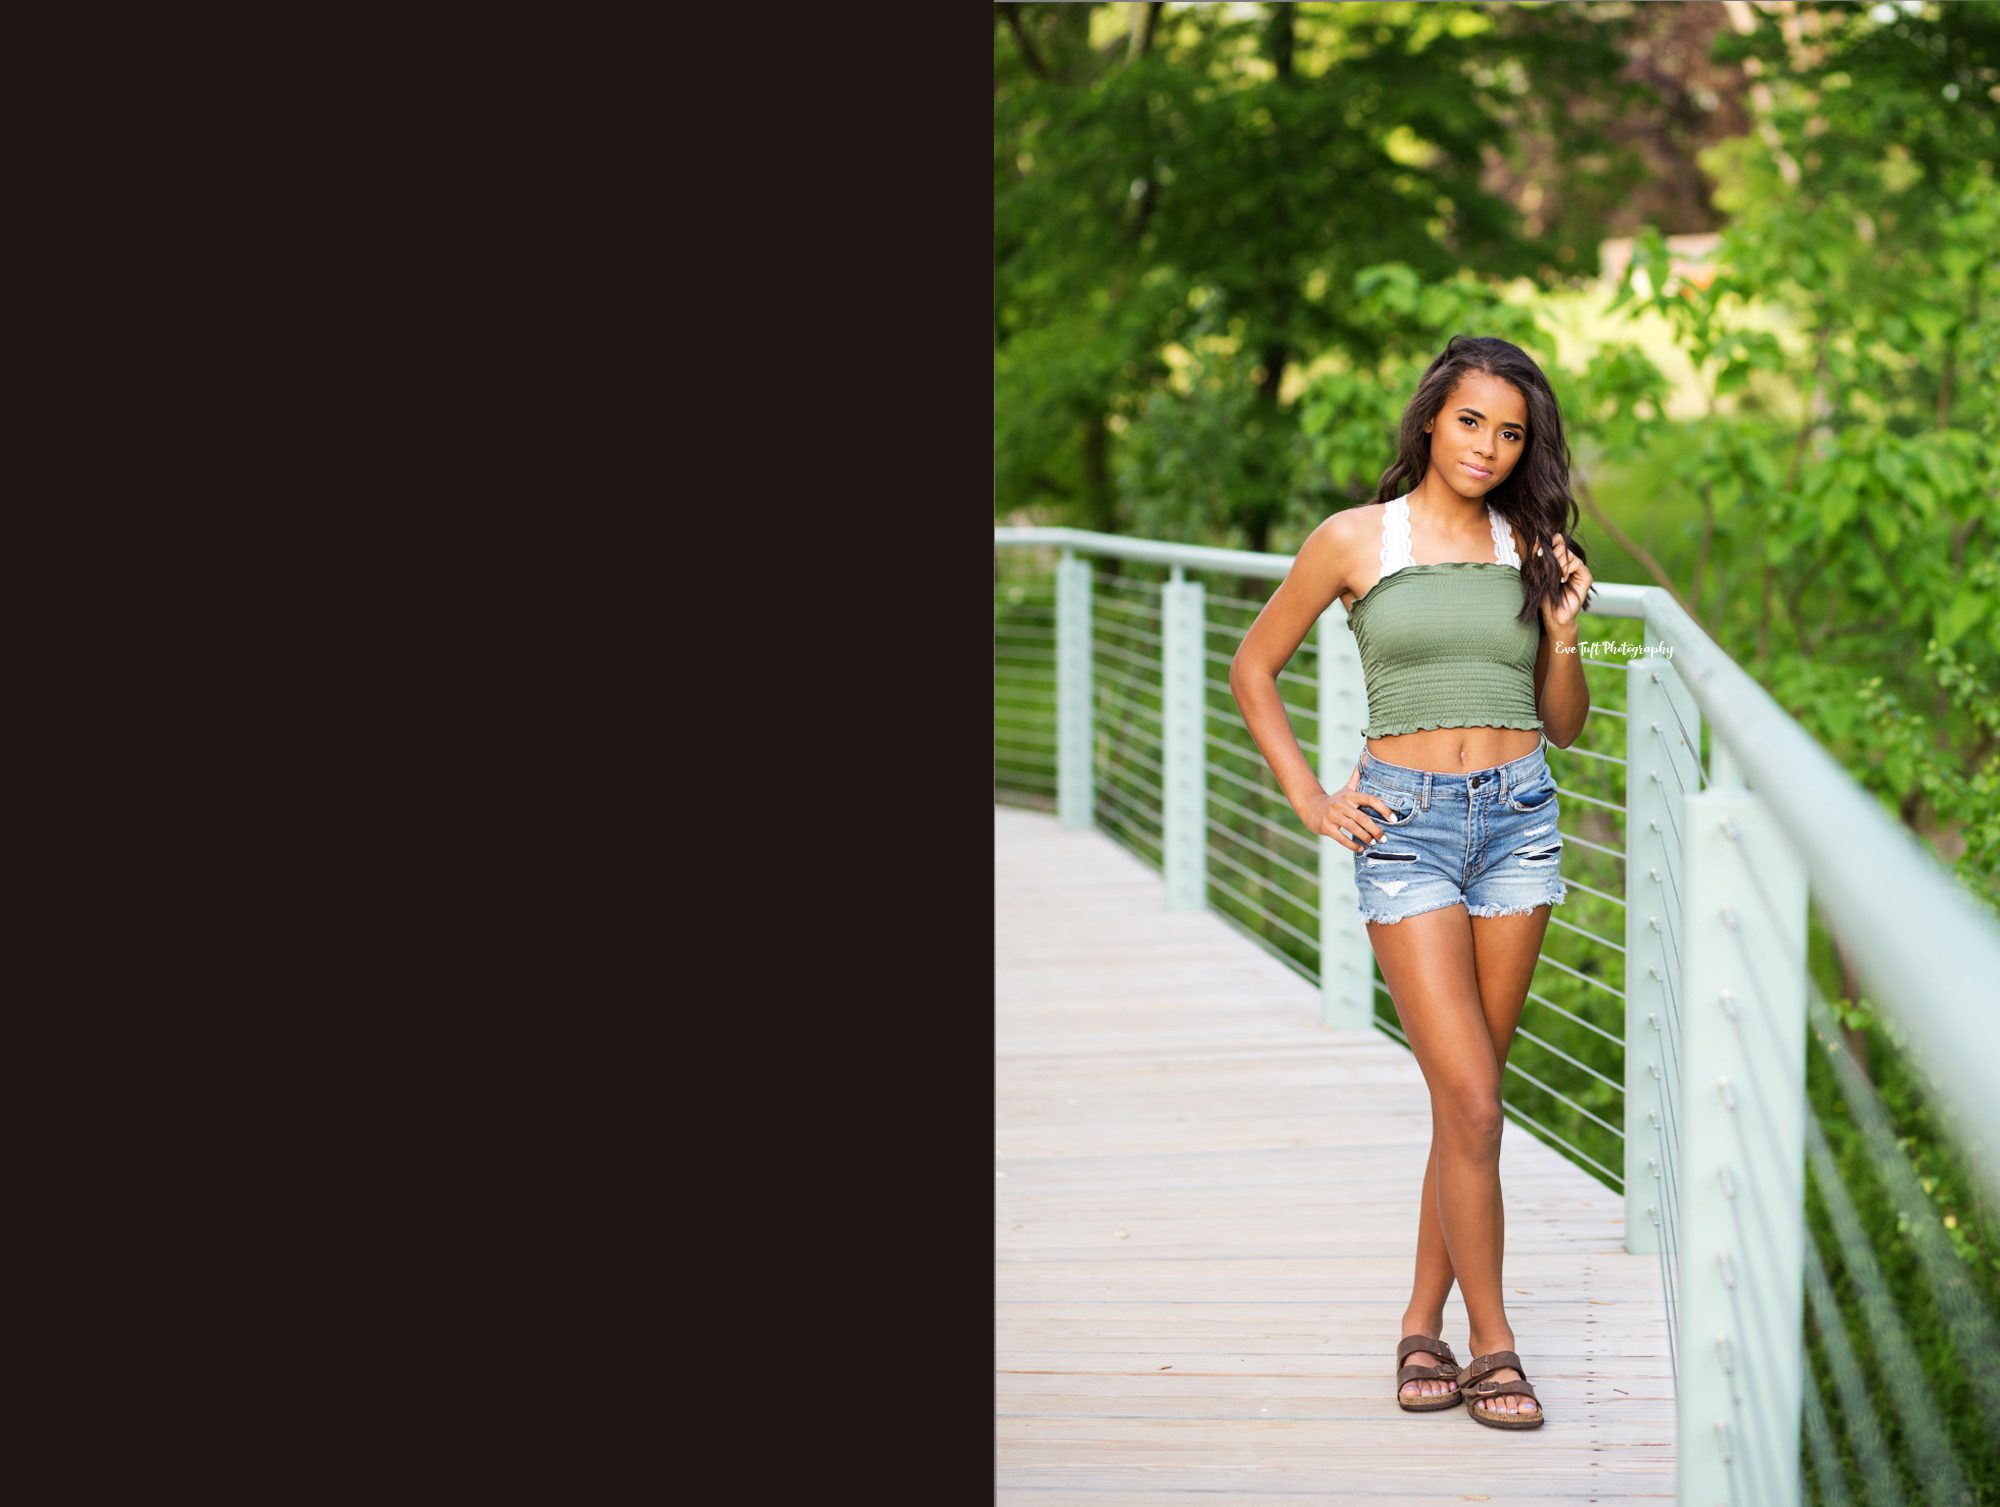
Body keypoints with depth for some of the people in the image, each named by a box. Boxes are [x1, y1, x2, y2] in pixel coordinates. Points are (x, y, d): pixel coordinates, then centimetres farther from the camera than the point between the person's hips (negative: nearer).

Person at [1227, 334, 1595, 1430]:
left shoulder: (1530, 550, 10)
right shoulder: (1356, 540, 1)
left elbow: (1565, 724, 16)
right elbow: (1253, 668, 10)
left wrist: (1562, 632, -3)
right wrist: (1308, 800, 3)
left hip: (1518, 817, 3)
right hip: (1406, 824, -3)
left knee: (1469, 1098, 5)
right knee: (1470, 1103, -10)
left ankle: (1423, 1322, 18)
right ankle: (1492, 1345, 0)